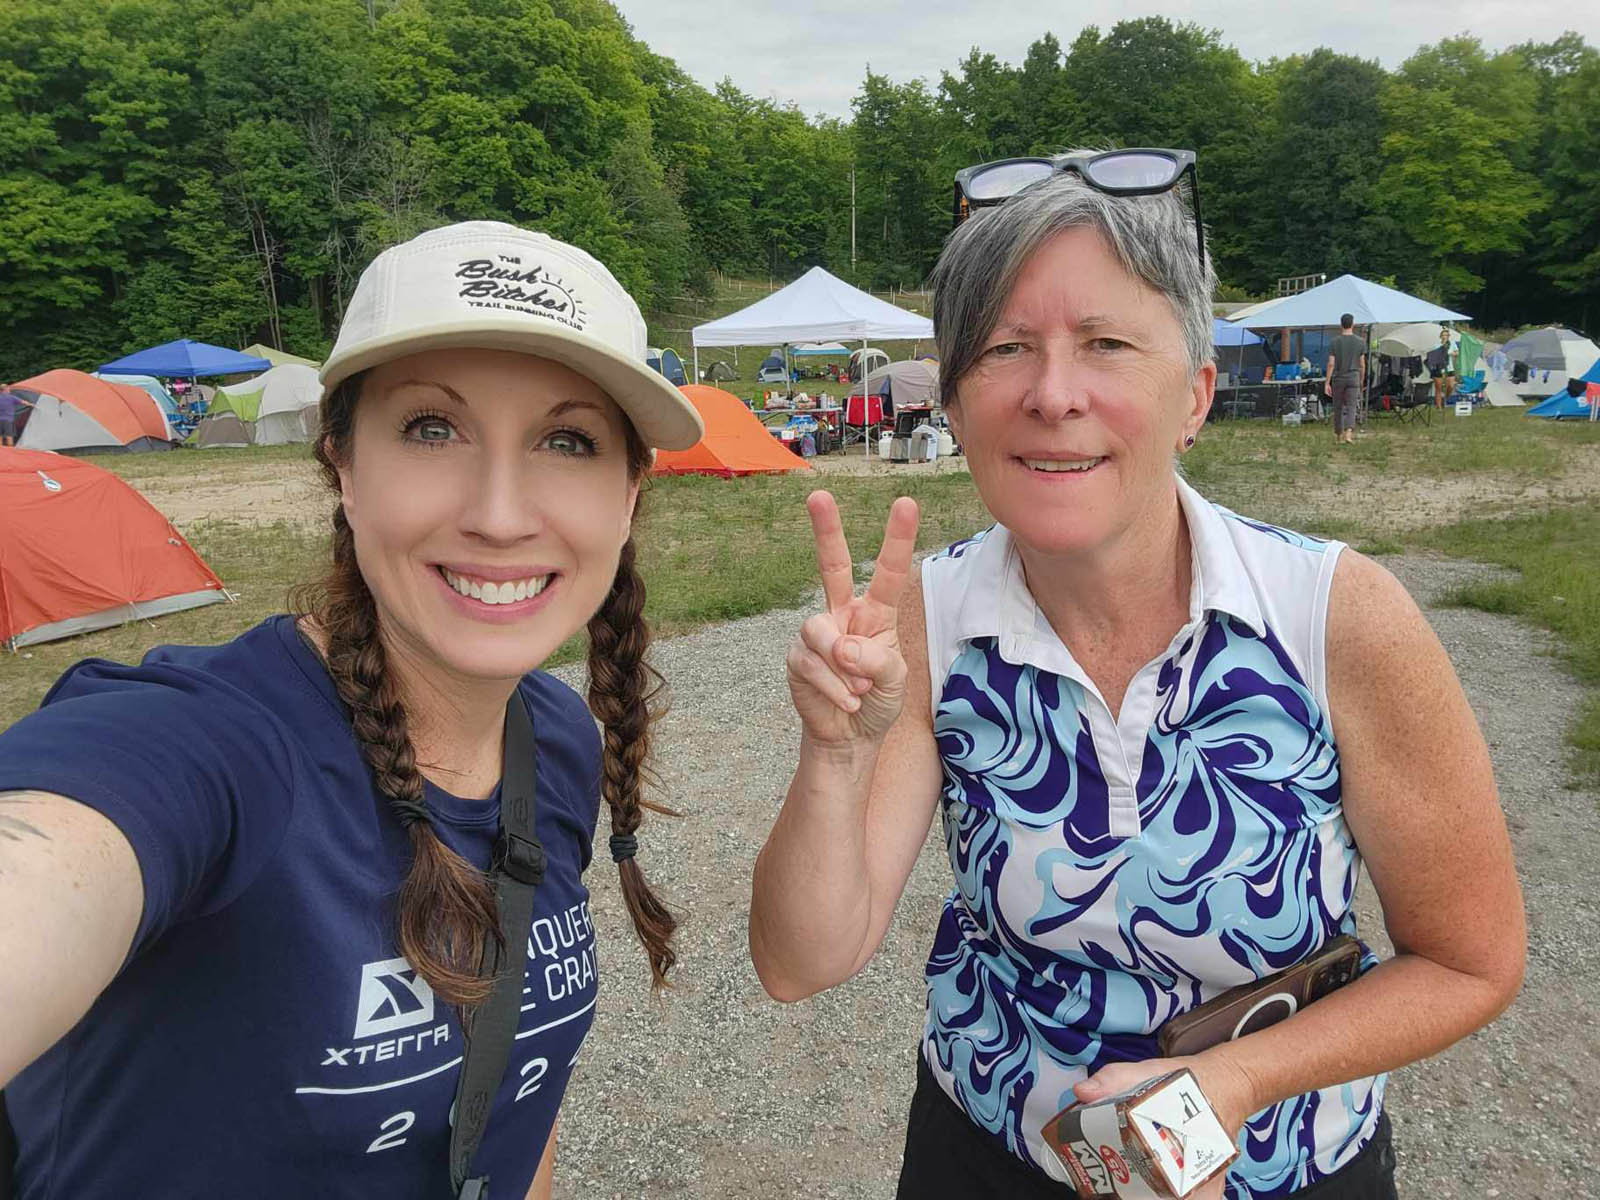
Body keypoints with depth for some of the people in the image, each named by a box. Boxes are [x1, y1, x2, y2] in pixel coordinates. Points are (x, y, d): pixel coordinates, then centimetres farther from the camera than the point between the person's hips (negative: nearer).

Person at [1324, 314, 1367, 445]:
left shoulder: (1334, 342, -4)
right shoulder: (1360, 342, 0)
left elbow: (1331, 364, -9)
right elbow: (1362, 364, 4)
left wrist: (1327, 383, -7)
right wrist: (1361, 381, 15)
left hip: (1338, 379, 0)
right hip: (1353, 379, 0)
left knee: (1338, 408, 11)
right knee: (1351, 408, -3)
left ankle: (1338, 435, 19)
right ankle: (1349, 431, -25)